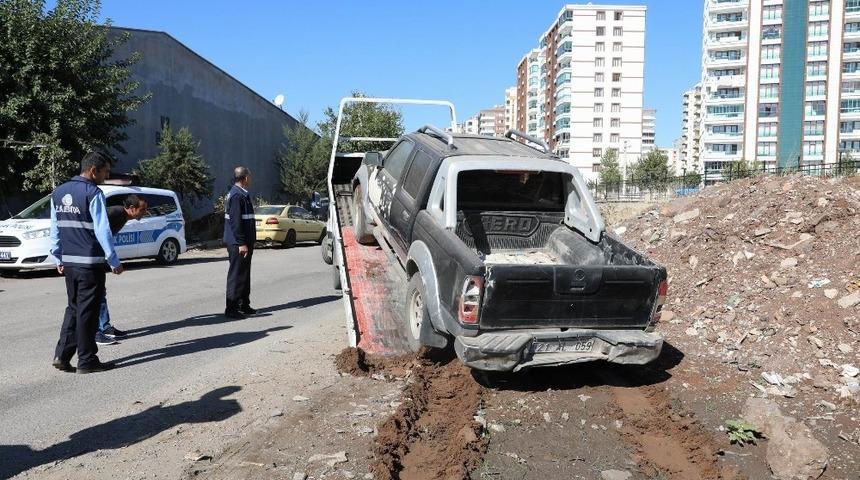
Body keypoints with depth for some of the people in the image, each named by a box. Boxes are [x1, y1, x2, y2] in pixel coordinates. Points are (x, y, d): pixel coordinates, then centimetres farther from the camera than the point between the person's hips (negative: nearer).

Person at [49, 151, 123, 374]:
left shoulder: (58, 193, 11)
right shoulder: (93, 193, -13)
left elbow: (55, 230, 14)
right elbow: (102, 231, -14)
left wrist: (58, 259, 19)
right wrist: (114, 262, -10)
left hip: (68, 262, 7)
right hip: (90, 263, -7)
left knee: (73, 308, 17)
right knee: (88, 311, 1)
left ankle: (62, 355, 13)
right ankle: (87, 361, 8)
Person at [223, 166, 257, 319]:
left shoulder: (241, 194, 16)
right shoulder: (237, 195, -17)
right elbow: (235, 222, -22)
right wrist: (241, 243, -23)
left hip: (242, 243, 11)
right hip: (238, 243, -11)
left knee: (244, 274, 17)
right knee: (236, 275, -6)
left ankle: (244, 305, 26)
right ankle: (231, 309, -1)